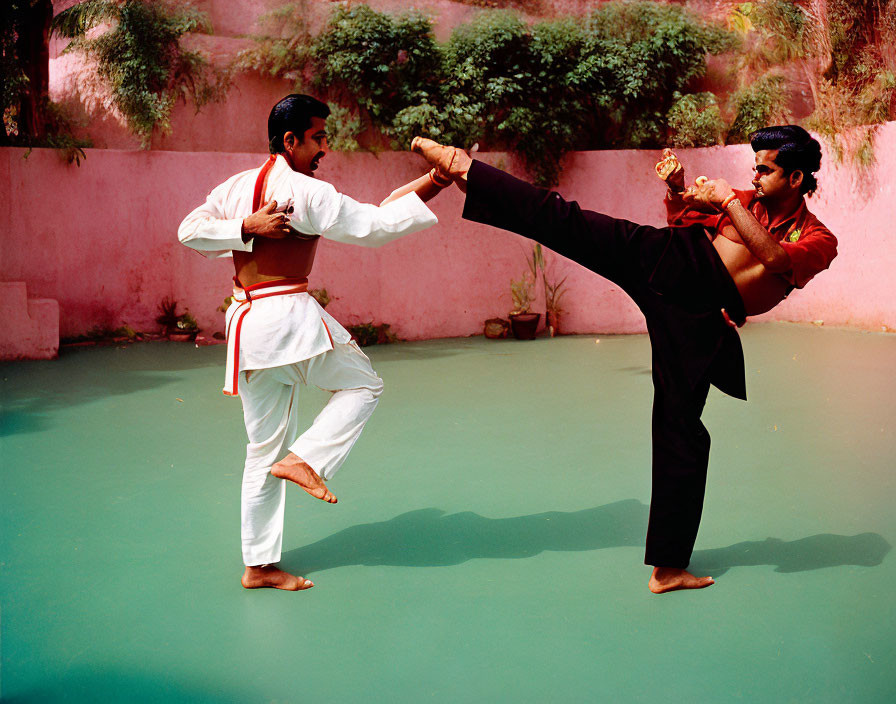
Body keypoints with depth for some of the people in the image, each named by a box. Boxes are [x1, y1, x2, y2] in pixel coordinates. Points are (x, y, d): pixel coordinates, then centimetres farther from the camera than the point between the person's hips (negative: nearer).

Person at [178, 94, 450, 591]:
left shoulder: (236, 187, 12)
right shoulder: (306, 192, -10)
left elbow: (190, 230, 7)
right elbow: (373, 225, -8)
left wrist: (246, 230, 0)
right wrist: (429, 187, -4)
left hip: (246, 321, 8)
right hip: (288, 314, -8)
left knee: (265, 446, 12)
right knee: (363, 385, 15)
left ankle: (258, 565, 18)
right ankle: (306, 459, -2)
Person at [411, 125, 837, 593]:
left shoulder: (819, 242, 5)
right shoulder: (751, 200, 15)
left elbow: (775, 259, -17)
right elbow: (683, 217, 24)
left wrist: (727, 201, -16)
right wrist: (677, 187, 4)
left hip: (696, 320, -2)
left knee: (681, 433, -1)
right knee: (569, 223, -18)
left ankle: (668, 568, 10)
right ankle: (460, 165, -17)